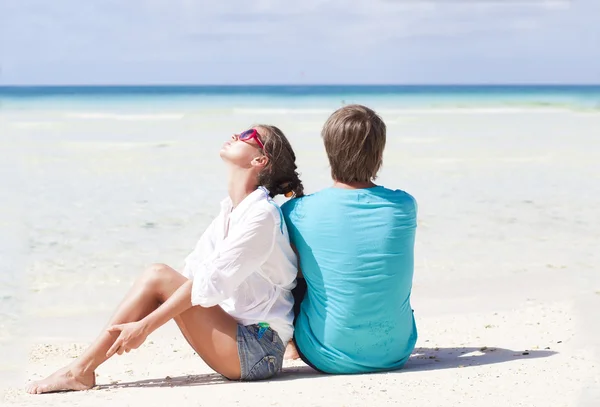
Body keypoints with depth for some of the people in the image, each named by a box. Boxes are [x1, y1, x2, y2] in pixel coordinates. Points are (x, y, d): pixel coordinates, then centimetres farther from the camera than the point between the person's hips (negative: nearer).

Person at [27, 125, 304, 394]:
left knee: (158, 278, -14)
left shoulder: (262, 215, -16)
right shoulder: (230, 211, 13)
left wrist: (144, 326, -21)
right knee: (158, 277, -1)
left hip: (259, 350, -8)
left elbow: (210, 283, -21)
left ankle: (81, 371, -10)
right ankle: (81, 369, -5)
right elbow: (192, 272, 10)